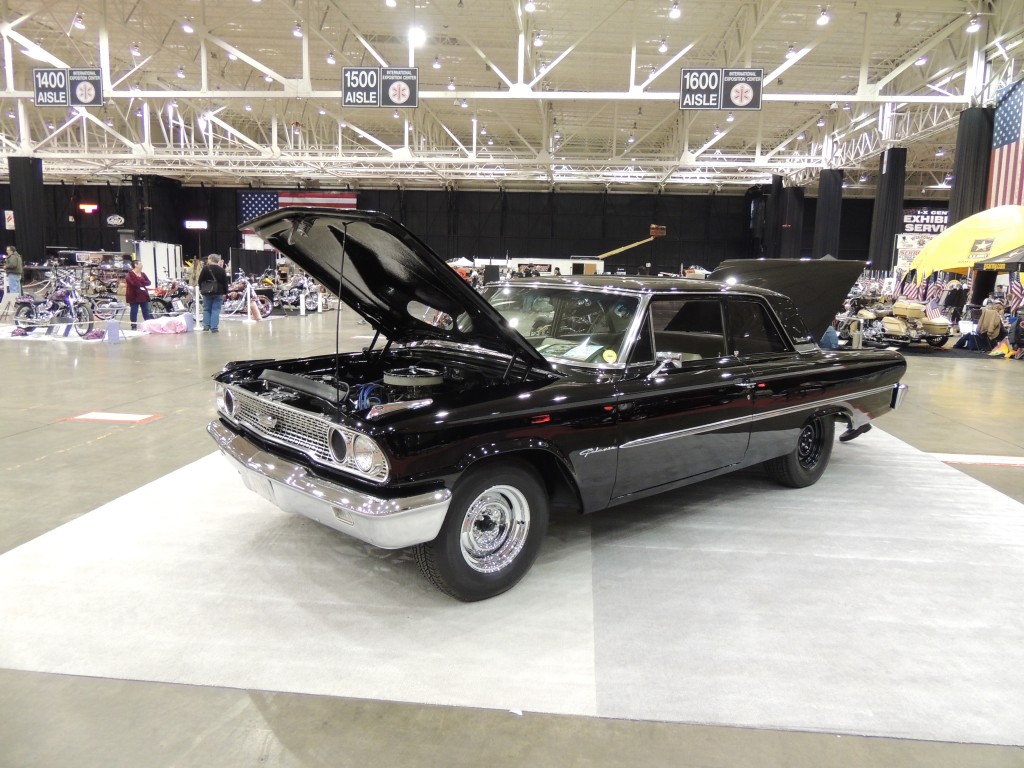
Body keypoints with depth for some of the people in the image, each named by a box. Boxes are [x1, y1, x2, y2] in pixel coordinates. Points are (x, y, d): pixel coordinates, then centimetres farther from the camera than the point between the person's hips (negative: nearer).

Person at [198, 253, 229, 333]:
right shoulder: (221, 270, 0)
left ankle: (206, 326, 10)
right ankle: (214, 327, -5)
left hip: (207, 292, 0)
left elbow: (200, 280, -2)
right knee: (216, 310, -1)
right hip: (218, 293, 0)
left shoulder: (205, 269, -3)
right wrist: (225, 293, 6)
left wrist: (201, 289, 13)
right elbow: (225, 282, 1)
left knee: (206, 309, 12)